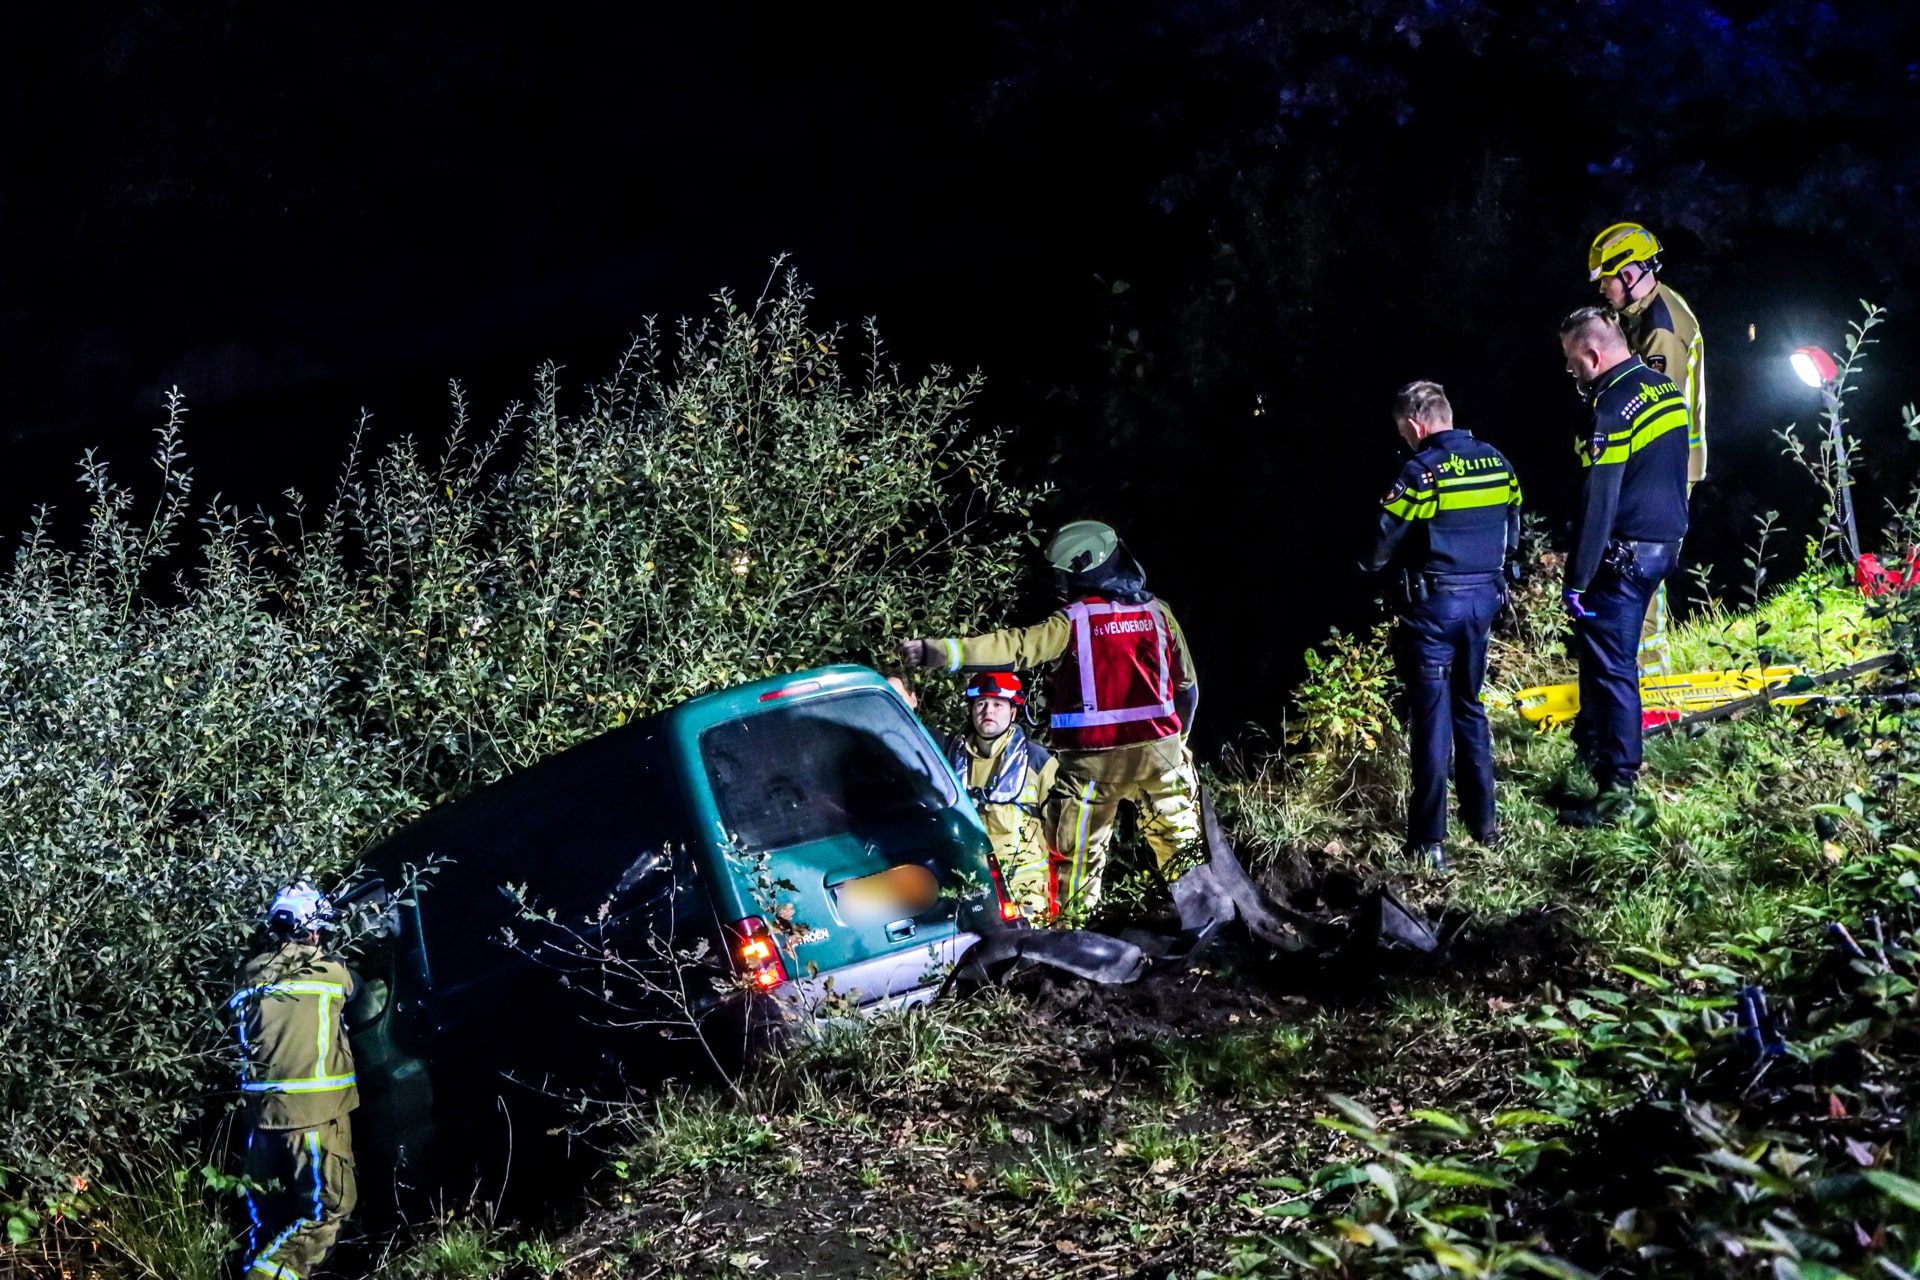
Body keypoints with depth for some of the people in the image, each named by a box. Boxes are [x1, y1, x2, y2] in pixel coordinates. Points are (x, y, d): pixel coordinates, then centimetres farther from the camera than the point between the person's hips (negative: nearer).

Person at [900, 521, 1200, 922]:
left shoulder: (1071, 622, -8)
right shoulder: (1158, 612, 6)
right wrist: (1177, 738, 26)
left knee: (1077, 849, 9)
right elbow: (1187, 684, 12)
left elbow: (1014, 648, -18)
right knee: (1179, 842, 15)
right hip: (1158, 751, 3)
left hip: (1095, 757, -3)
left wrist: (937, 652, -21)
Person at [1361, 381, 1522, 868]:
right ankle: (1483, 821, 25)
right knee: (1470, 708, 19)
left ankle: (1429, 840, 0)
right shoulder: (1496, 462, 5)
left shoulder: (1422, 470, -15)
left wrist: (1368, 566, 10)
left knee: (1432, 718, -2)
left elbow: (1384, 540, -11)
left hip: (1434, 604, -6)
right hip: (1484, 598, 6)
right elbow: (1512, 534, 12)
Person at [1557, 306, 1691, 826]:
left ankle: (1617, 789, -1)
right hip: (1665, 543, 9)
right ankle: (1592, 734, 40)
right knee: (1597, 642, 24)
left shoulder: (1613, 407, -19)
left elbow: (1599, 501, -21)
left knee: (1612, 665, -4)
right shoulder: (1666, 386, 8)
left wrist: (1577, 579, -18)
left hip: (1624, 553, -9)